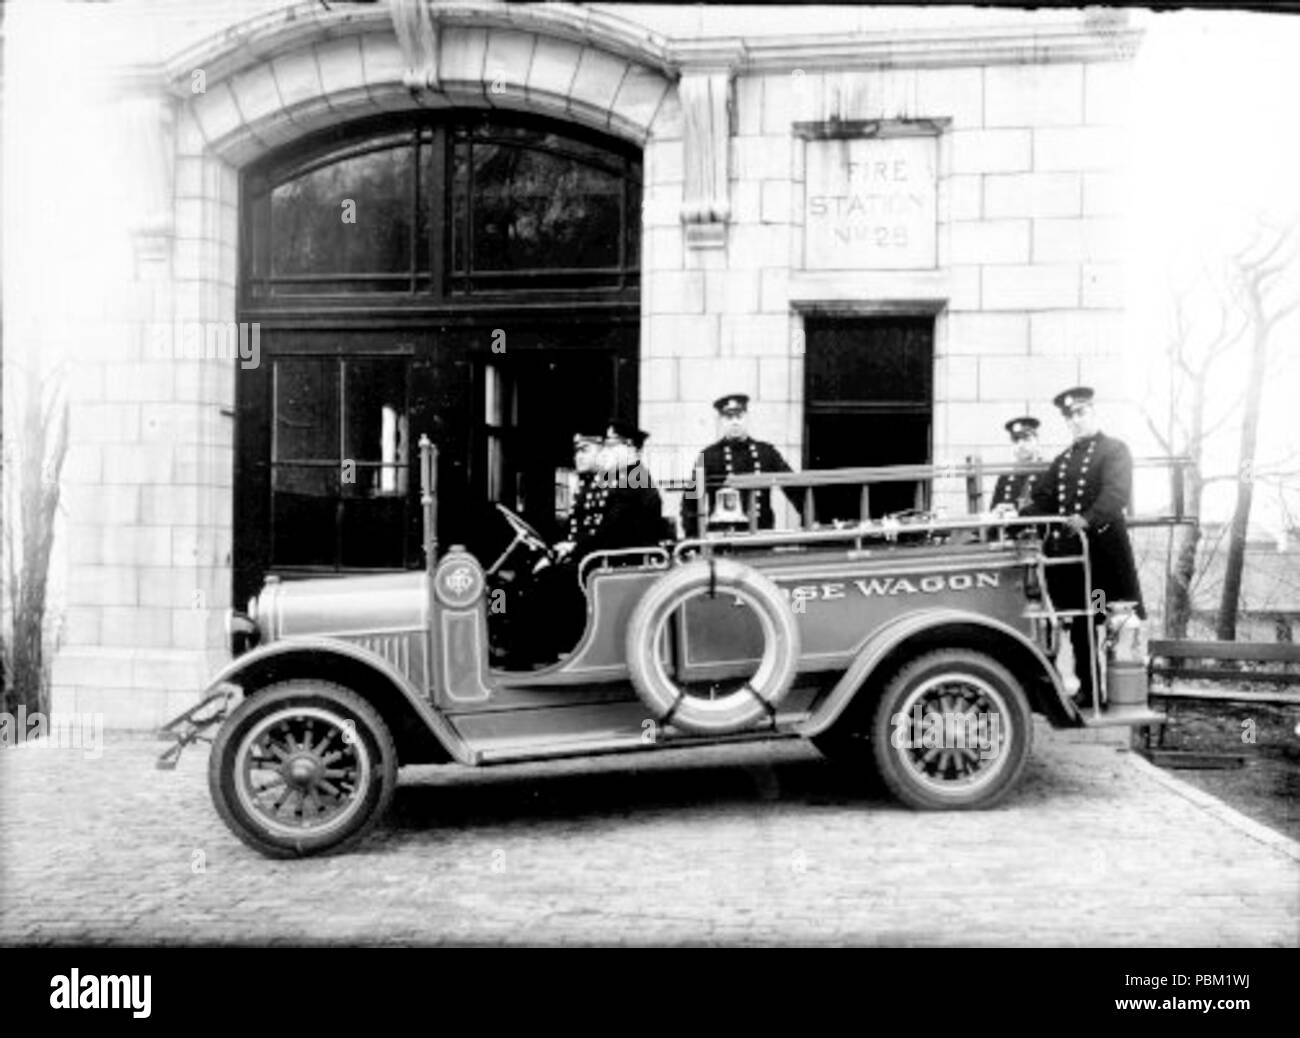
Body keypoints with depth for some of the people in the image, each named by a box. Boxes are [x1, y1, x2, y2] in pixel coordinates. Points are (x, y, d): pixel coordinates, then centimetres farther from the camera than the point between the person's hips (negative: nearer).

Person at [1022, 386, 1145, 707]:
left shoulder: (1114, 450, 0)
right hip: (1067, 548, 6)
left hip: (1104, 545, -6)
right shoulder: (1062, 460, 19)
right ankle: (1087, 690, 16)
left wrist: (1088, 518, -34)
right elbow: (1044, 501, 14)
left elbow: (1117, 493, -17)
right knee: (1079, 624, 9)